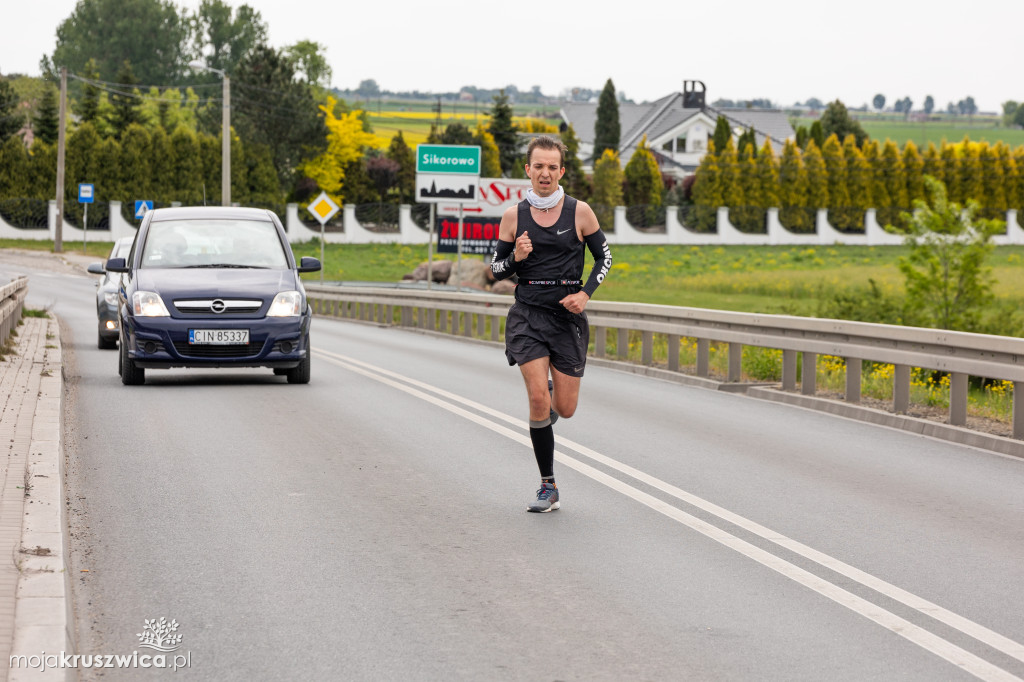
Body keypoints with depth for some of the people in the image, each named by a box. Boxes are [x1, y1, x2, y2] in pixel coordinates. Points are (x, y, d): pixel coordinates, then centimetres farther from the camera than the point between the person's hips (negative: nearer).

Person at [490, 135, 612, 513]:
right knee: (538, 399, -15)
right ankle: (548, 488, -4)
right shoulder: (513, 216, 1)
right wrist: (515, 258, -13)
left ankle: (551, 397, 41)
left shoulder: (580, 212, -2)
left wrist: (585, 293, -6)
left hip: (567, 314, 0)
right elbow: (496, 268, 9)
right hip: (527, 313, 0)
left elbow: (603, 256, 9)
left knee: (565, 408, 1)